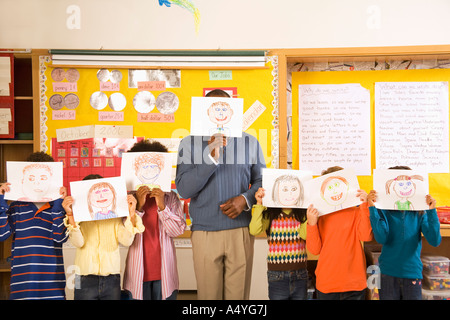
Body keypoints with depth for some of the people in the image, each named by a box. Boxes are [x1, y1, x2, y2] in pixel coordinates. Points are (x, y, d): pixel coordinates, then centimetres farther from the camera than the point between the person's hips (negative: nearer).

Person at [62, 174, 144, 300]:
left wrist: (132, 214, -15)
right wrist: (70, 214, -22)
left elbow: (126, 241, -6)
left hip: (112, 280, 1)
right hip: (85, 280, -1)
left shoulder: (115, 216, 6)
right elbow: (78, 242, -13)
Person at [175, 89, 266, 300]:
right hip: (204, 233, -1)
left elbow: (262, 181, 11)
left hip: (241, 231, 1)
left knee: (238, 293, 6)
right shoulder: (189, 144, 1)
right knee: (208, 294, 8)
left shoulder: (250, 143, 7)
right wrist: (210, 158, -17)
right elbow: (183, 189, -7)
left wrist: (246, 199, -10)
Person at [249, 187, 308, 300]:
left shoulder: (302, 214, 3)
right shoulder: (270, 215, 0)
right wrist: (259, 204, -19)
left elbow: (304, 234, -16)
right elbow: (254, 230, -19)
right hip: (277, 276, -2)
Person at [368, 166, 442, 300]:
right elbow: (381, 238, -20)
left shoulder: (419, 213, -1)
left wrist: (431, 211, -18)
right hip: (388, 274, -1)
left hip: (413, 274, 1)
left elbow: (435, 241, -10)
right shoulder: (383, 211, -5)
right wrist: (372, 208, -23)